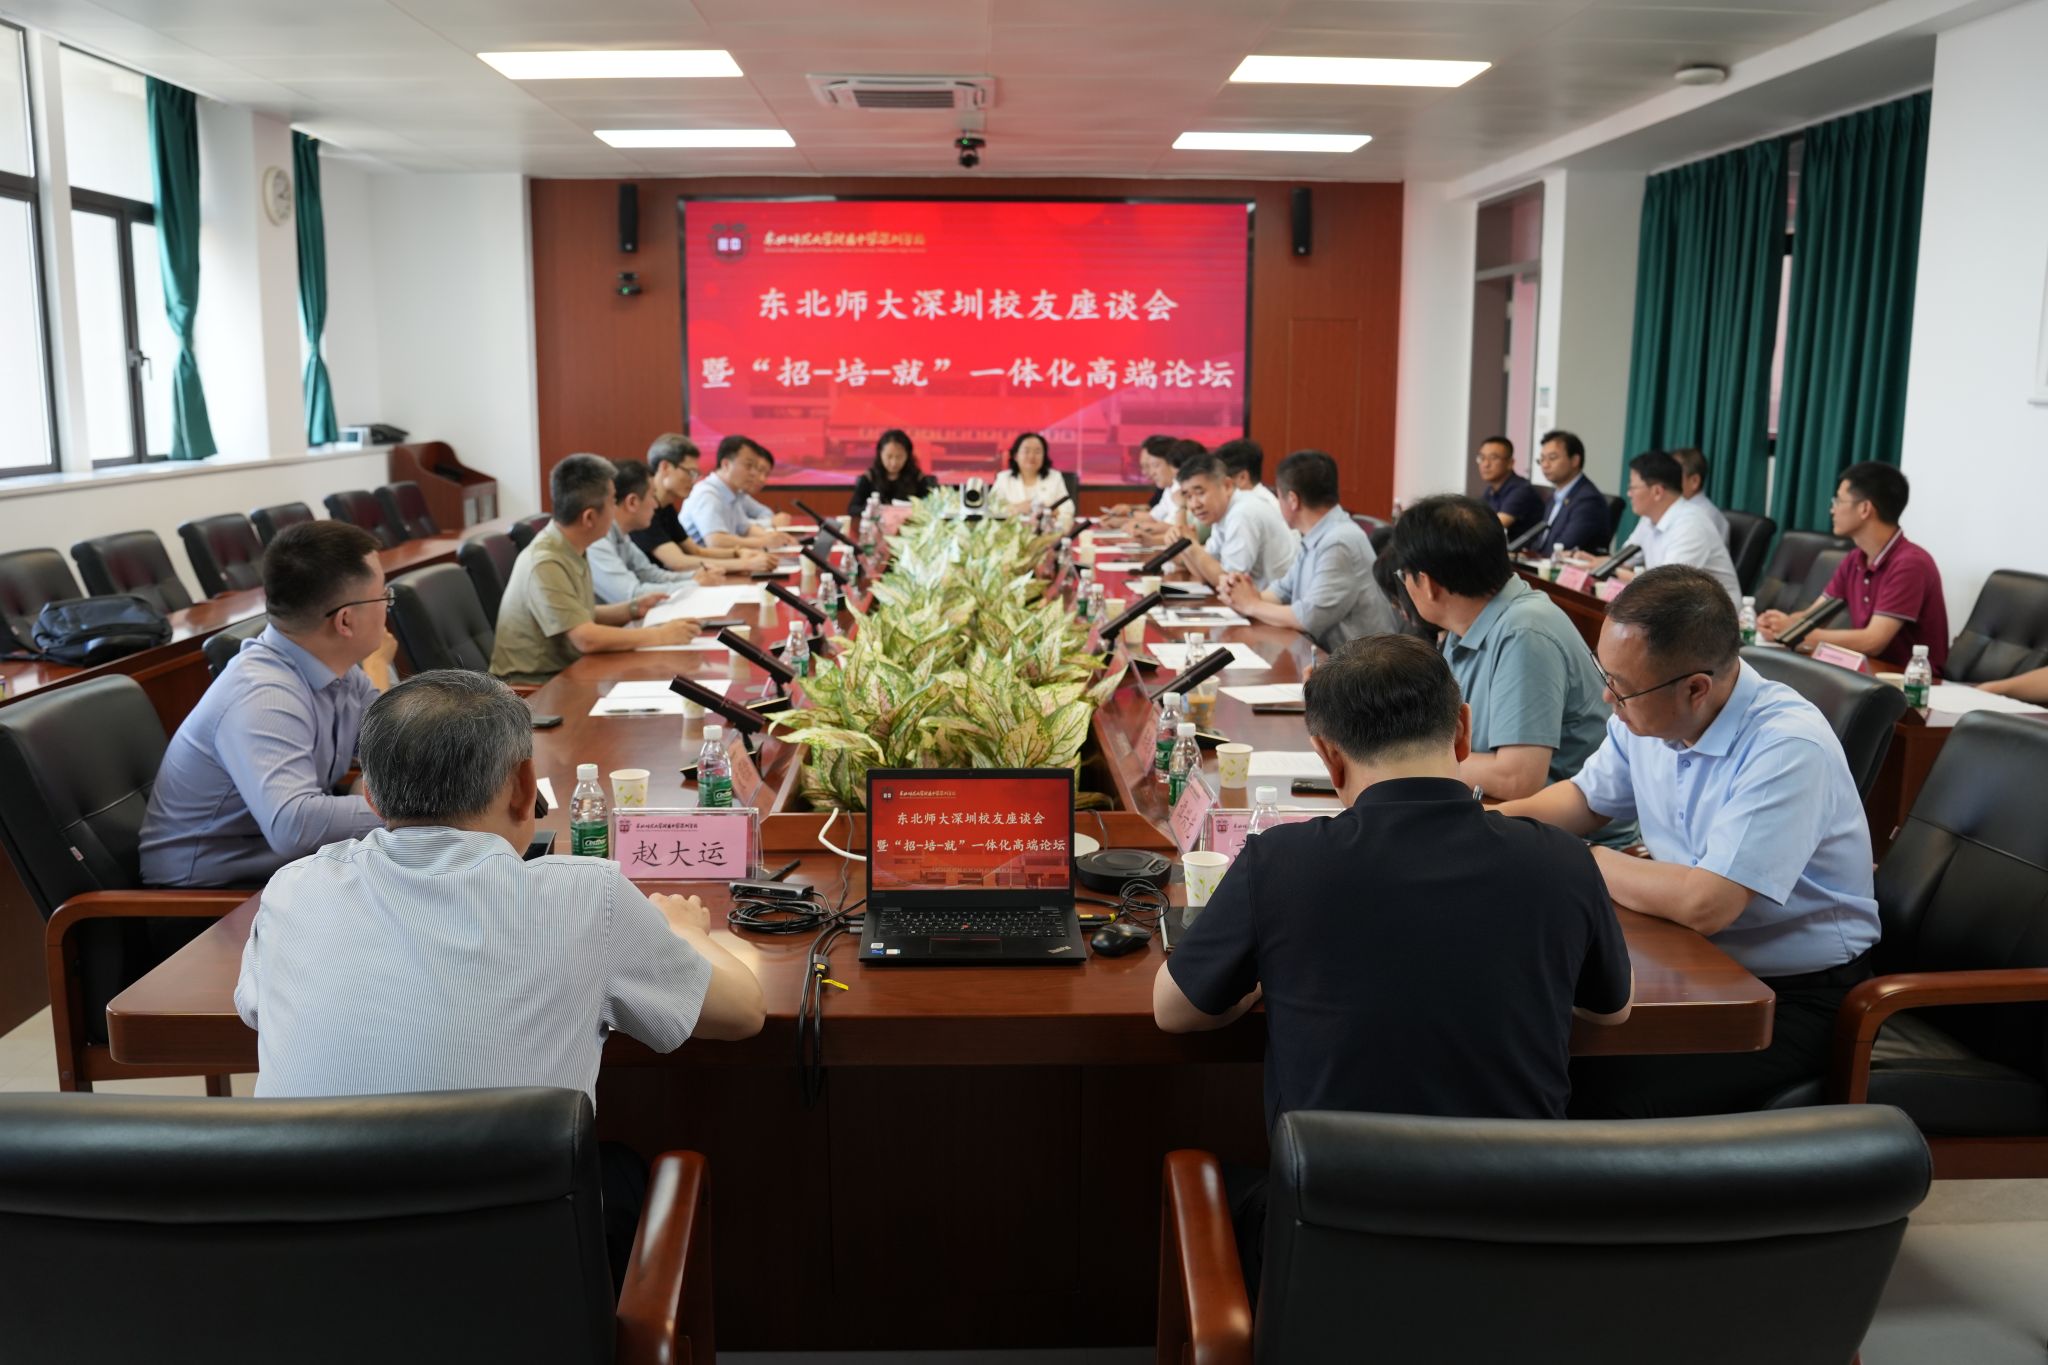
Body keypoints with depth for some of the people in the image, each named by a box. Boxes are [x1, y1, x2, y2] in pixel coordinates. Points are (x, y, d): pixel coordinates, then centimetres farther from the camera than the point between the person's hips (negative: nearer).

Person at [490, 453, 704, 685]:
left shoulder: (572, 550, 4)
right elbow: (587, 639, -28)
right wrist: (660, 636, -21)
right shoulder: (545, 564, -23)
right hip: (534, 686, -8)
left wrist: (631, 609, 3)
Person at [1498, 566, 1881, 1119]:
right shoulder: (1647, 714, -2)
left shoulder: (1788, 748, -26)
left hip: (1791, 992, -7)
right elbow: (1586, 798, 17)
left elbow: (1704, 905, -32)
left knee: (1602, 1094, -26)